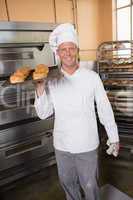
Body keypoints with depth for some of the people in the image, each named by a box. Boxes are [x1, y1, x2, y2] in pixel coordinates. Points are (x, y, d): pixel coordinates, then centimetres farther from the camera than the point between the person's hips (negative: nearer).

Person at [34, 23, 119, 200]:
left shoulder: (92, 77, -11)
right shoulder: (52, 80, -5)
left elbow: (105, 109, -4)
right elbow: (43, 114, -6)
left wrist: (114, 137, 2)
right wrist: (40, 88, -20)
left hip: (87, 145, -2)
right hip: (61, 145, 3)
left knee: (89, 185, 16)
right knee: (67, 183, 23)